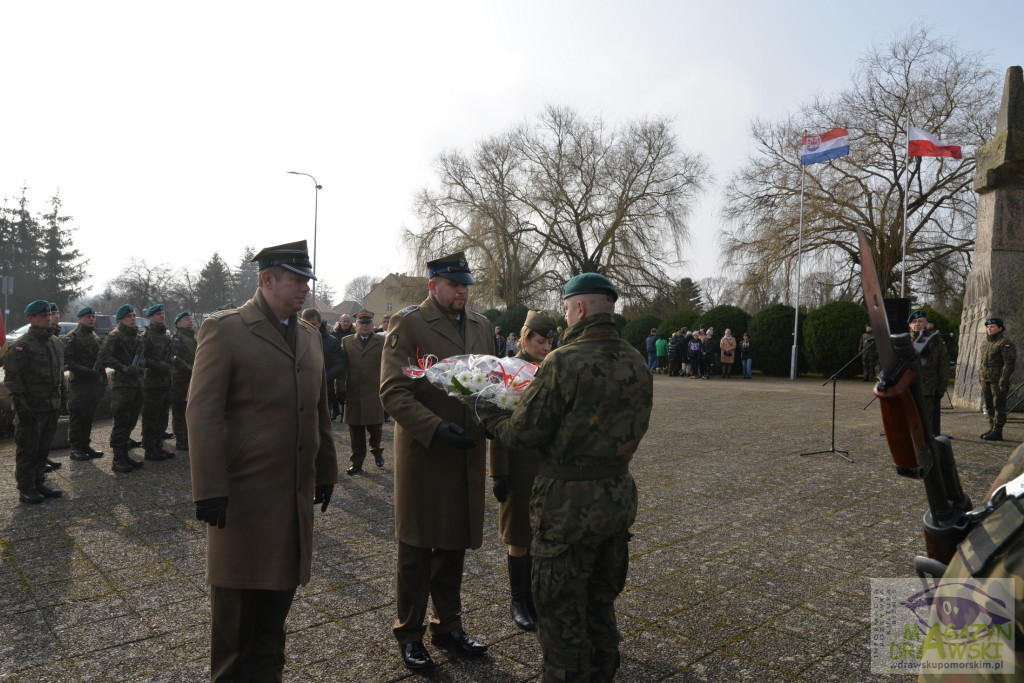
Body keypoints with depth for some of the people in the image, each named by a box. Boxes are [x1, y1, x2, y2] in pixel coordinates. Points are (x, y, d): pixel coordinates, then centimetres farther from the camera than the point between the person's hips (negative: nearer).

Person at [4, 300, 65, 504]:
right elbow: (12, 377, -15)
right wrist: (21, 406, -19)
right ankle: (26, 489, 12)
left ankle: (39, 483, 26)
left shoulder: (56, 343, 12)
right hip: (31, 408, -7)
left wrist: (61, 400, 18)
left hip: (52, 407, 7)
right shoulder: (22, 345, -12)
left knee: (43, 448, 15)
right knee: (27, 450, 2)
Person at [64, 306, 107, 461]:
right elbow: (66, 360, -14)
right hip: (79, 383, -7)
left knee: (88, 416, 12)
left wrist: (102, 378, 15)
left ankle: (85, 445, 19)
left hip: (94, 382, 7)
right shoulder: (73, 337, -6)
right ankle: (76, 449, 2)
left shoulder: (95, 337, 18)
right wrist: (85, 370, -21)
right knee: (77, 416, -3)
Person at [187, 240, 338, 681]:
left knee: (280, 591, 16)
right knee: (238, 599, 11)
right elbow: (202, 413, -13)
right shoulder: (224, 329, -8)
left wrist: (326, 471, 14)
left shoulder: (310, 336, 11)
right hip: (244, 492, -5)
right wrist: (209, 490, -16)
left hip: (296, 493, 6)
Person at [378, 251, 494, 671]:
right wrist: (435, 428, -25)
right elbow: (392, 391, -14)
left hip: (467, 454, 5)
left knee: (454, 545, 17)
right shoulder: (408, 323, -8)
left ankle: (447, 626, 35)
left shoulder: (481, 325, 11)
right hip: (422, 454, -5)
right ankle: (409, 634, 27)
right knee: (416, 549, 9)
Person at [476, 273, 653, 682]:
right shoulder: (638, 364, 1)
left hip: (570, 502, -7)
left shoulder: (563, 362, -21)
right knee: (601, 603, 25)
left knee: (562, 615, 11)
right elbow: (631, 428, 10)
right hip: (619, 497, 7)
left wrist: (488, 416, 3)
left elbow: (522, 435, -16)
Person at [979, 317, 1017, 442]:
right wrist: (981, 379, 18)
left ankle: (997, 432, -2)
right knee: (989, 406, 12)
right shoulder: (985, 342, 15)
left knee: (999, 406, -4)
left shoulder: (1005, 343, -10)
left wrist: (1003, 382, -19)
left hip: (998, 381, -8)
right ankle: (991, 429, 19)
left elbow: (1009, 364, -15)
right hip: (985, 380, 8)